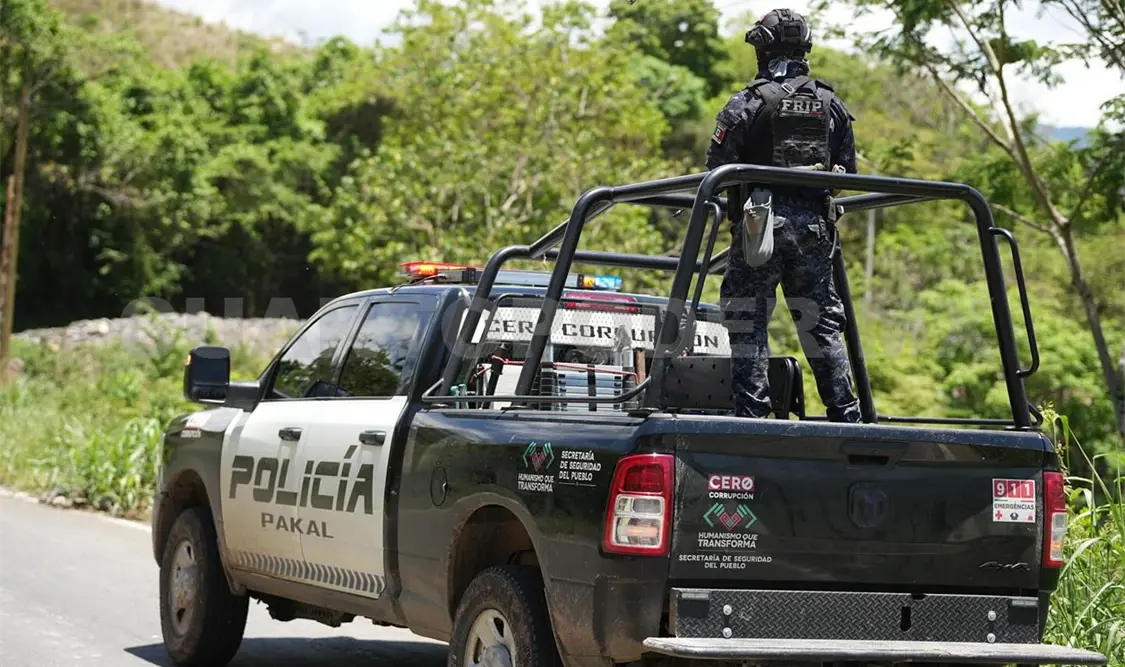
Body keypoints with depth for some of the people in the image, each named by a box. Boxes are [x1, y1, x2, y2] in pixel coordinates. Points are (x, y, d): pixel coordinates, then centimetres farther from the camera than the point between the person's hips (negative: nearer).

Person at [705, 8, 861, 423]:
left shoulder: (749, 103, -6)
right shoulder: (832, 105, 10)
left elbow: (716, 166, -8)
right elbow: (847, 171, 12)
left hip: (760, 224, -4)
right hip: (814, 227, 4)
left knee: (748, 325, 0)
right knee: (822, 324, 11)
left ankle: (752, 412, -6)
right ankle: (845, 414, 10)